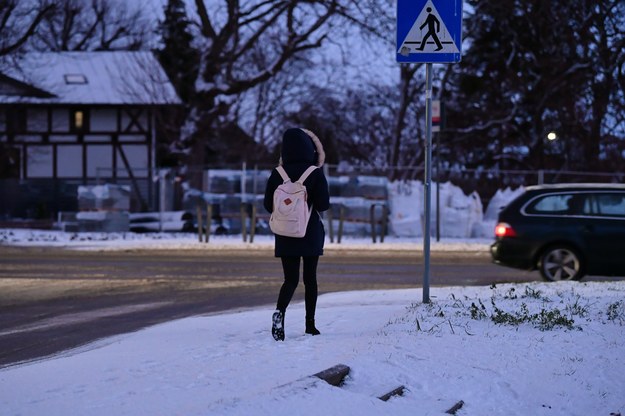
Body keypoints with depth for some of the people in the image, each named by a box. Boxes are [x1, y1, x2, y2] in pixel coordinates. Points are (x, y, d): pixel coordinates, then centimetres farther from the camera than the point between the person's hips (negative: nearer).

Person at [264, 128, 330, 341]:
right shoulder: (315, 174, -11)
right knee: (310, 278, 13)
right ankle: (310, 324, 16)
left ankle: (280, 311, -25)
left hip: (285, 235, 1)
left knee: (290, 279, 3)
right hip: (311, 234, -1)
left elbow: (268, 205, -1)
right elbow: (323, 205, -13)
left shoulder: (277, 174, -4)